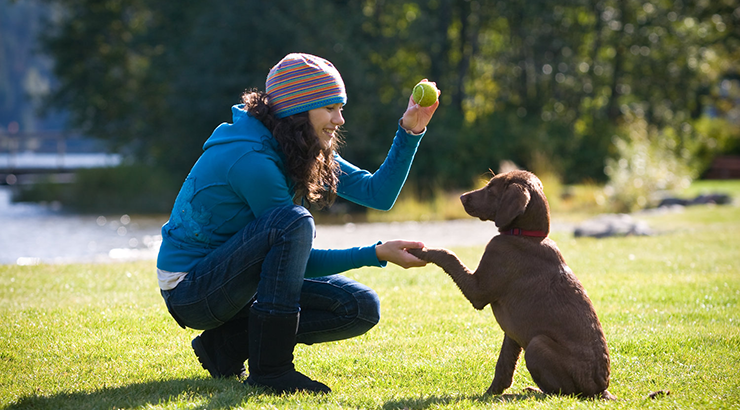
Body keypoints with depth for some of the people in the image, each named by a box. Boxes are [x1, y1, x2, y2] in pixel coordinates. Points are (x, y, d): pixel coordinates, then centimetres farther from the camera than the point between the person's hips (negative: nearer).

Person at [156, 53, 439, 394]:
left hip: (239, 281, 9)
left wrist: (410, 132, -7)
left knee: (361, 308, -3)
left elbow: (378, 192, 3)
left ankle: (229, 344, 1)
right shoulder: (251, 158, -24)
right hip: (189, 288, -9)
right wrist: (378, 254, -22)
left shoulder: (305, 151, 3)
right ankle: (269, 368, -24)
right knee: (294, 222, -32)